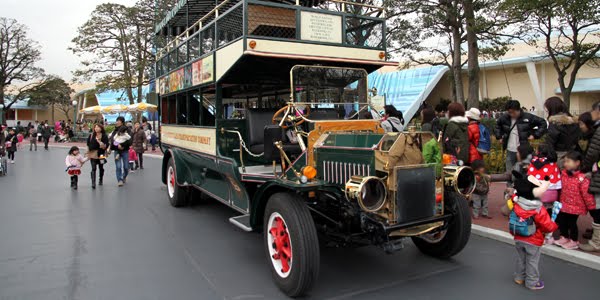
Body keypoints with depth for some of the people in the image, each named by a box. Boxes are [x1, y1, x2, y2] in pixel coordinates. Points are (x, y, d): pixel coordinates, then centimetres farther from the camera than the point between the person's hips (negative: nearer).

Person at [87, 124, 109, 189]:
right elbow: (88, 144, 8)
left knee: (101, 168, 15)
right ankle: (93, 183, -14)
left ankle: (100, 180, 34)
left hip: (101, 154, 0)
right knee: (93, 168, -9)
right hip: (93, 154, 0)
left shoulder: (104, 136, -3)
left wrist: (100, 142, -21)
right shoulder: (91, 135, 4)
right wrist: (88, 152, 5)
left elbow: (106, 146, -8)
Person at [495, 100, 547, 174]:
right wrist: (499, 137, 12)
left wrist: (535, 135, -6)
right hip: (510, 151, 3)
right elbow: (497, 125, 23)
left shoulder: (528, 117, -7)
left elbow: (543, 123, 1)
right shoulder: (504, 118, 2)